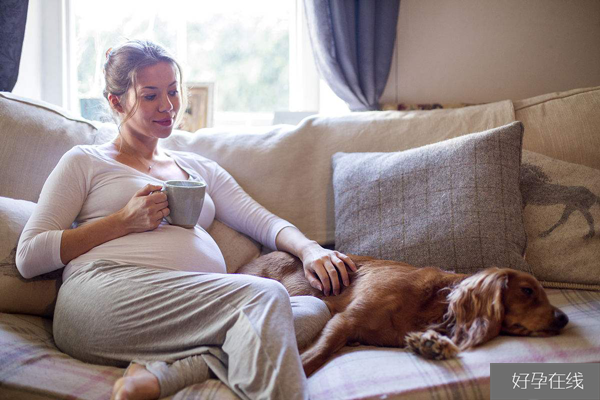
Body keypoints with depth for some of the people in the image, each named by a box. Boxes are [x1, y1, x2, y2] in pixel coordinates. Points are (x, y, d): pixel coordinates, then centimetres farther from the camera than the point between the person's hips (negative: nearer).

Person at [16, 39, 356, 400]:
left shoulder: (201, 169, 32)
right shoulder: (85, 162, 18)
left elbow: (263, 221, 20)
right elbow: (29, 257, 8)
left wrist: (309, 249, -2)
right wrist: (124, 222, -1)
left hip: (198, 311, 6)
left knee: (314, 310, -24)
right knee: (265, 295, -29)